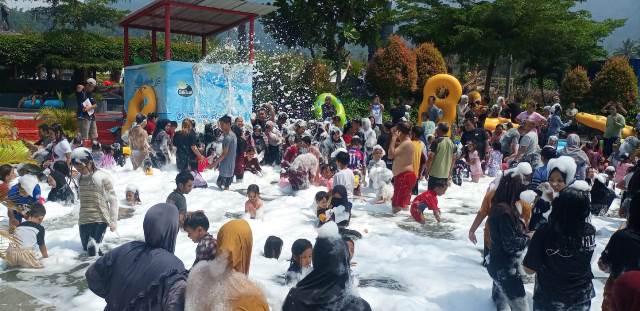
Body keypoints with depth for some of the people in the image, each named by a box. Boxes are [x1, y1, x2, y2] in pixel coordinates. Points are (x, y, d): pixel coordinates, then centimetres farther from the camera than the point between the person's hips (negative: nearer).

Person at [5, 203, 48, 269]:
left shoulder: (19, 225, 24)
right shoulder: (40, 228, 10)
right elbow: (42, 245, 20)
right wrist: (45, 256, 36)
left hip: (11, 252, 6)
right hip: (25, 252, -6)